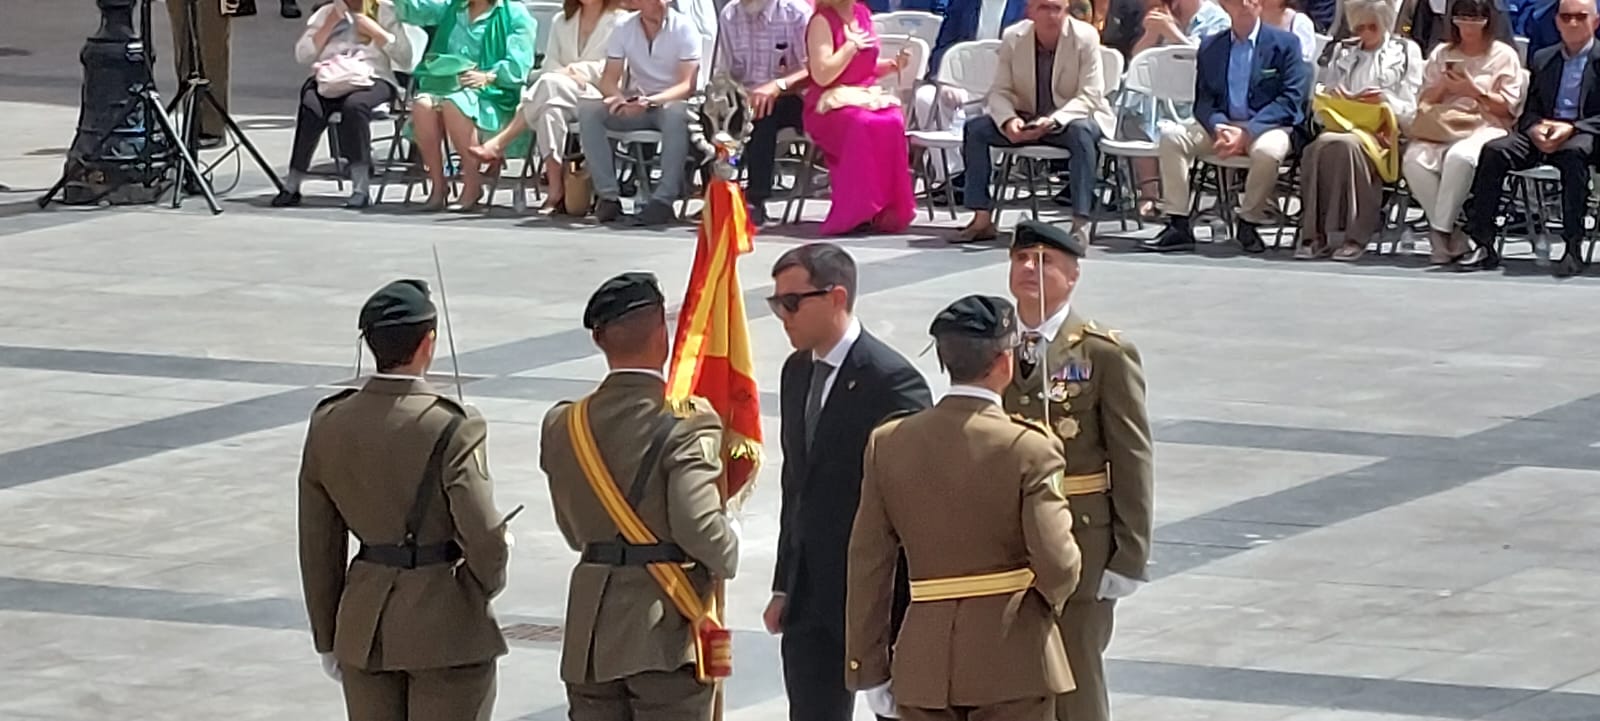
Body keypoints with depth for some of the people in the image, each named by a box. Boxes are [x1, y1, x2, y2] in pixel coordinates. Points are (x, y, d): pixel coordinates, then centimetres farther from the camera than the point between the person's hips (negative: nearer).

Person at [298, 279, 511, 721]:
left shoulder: (329, 423, 0)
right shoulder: (452, 427, -17)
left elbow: (318, 546, 6)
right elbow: (484, 538, -20)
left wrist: (327, 636, 16)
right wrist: (485, 584, 3)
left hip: (364, 624, 5)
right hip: (445, 625, -5)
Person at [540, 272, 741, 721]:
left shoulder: (564, 426, 4)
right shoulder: (687, 422, -14)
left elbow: (574, 531, 9)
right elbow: (698, 526, -21)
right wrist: (727, 552, -1)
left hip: (589, 634, 5)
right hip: (667, 633, -5)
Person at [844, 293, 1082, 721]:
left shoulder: (889, 444, 1)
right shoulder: (1029, 449, -12)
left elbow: (867, 565, 3)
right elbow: (1055, 563, -17)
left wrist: (869, 669, 9)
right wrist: (1052, 596, 7)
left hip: (923, 667, 3)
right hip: (1012, 660, -3)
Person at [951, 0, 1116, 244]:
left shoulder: (1085, 37, -18)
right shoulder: (1013, 38, -8)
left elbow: (1090, 96, -21)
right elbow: (1000, 92, -5)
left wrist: (1053, 121, -36)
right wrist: (1009, 120, -28)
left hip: (1075, 117, -4)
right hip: (1027, 119, 4)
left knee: (1082, 133, -38)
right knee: (975, 129, -16)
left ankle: (1080, 223, -40)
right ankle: (982, 220, -14)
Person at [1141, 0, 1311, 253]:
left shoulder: (1285, 43, -1)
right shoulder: (1210, 47, 11)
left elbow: (1291, 99, -9)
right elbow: (1203, 101, 8)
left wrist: (1247, 132, -20)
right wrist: (1218, 128, -17)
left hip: (1267, 127, -4)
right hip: (1221, 125, 4)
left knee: (1267, 150, -38)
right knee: (1171, 135, -20)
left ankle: (1248, 222, -13)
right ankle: (1178, 227, -19)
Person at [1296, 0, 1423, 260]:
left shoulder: (1406, 51, 14)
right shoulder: (1342, 51, 26)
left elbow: (1411, 109, 6)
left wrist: (1386, 100, -14)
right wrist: (1332, 96, 1)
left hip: (1382, 131, -3)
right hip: (1342, 124, 3)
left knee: (1347, 144, -38)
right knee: (1320, 146, -34)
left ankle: (1356, 235, -37)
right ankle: (1316, 233, -35)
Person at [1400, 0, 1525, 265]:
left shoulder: (1504, 55, 10)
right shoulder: (1441, 54, 21)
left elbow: (1508, 106, 4)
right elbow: (1423, 101, 18)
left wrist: (1474, 91, -9)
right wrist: (1442, 86, -2)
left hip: (1485, 127, -3)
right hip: (1442, 128, 3)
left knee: (1459, 157, -40)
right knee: (1414, 161, -31)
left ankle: (1440, 232, -29)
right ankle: (1454, 240, -23)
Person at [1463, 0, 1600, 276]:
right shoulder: (1543, 59, 19)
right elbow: (1529, 110, 16)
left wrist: (1572, 129, -20)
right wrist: (1535, 129, -8)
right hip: (1543, 136, 5)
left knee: (1573, 153, -40)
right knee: (1494, 151, -22)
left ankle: (1574, 248, -38)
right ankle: (1483, 244, -23)